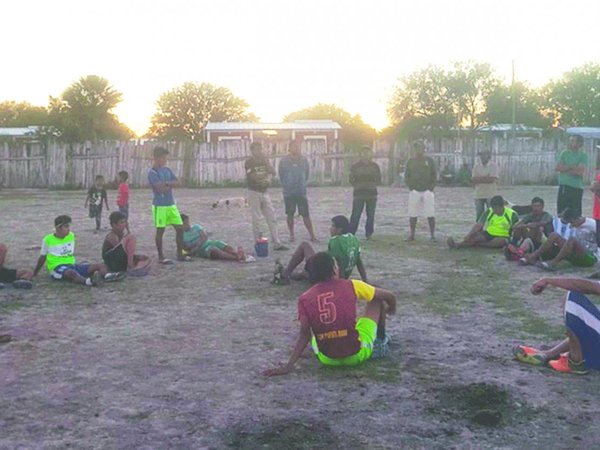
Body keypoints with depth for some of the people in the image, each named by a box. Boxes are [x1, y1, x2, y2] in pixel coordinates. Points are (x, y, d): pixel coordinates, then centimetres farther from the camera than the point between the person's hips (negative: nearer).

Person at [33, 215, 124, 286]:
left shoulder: (71, 236, 12)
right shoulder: (48, 240, -2)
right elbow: (42, 257, 7)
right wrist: (34, 274, 13)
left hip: (72, 265, 7)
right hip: (58, 267, -6)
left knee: (101, 265, -13)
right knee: (71, 273, -42)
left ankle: (107, 276, -45)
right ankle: (88, 281, -72)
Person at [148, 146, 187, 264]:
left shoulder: (167, 170, 12)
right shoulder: (152, 173, -11)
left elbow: (177, 182, 3)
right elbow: (161, 188, -22)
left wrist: (166, 184, -13)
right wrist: (170, 185, -4)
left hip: (171, 204, 7)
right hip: (160, 205, -7)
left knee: (180, 228, 5)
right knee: (160, 231, 1)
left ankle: (180, 254, 16)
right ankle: (161, 257, 10)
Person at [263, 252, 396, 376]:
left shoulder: (305, 298, -4)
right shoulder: (352, 286, -7)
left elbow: (304, 335, -11)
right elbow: (390, 296, 5)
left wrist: (288, 366, -8)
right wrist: (391, 309, 28)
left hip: (326, 359, 3)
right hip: (357, 355, -3)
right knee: (377, 300, 20)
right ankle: (380, 342, 32)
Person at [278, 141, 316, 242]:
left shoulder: (304, 159, 1)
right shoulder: (284, 160, -4)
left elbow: (307, 173, 14)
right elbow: (281, 175, 6)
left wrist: (303, 183, 10)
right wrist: (286, 185, 6)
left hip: (301, 192, 1)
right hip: (288, 192, 0)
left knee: (305, 214, -1)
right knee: (290, 214, 8)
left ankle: (312, 236, 2)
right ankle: (292, 235, 19)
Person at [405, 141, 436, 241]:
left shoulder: (429, 161, 7)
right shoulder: (410, 161, 10)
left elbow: (434, 175, 7)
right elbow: (407, 176, 11)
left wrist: (431, 187, -5)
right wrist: (410, 187, -2)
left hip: (427, 190, -1)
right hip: (414, 191, 1)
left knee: (430, 215, -4)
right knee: (412, 215, 1)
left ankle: (432, 235, 0)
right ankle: (412, 234, 9)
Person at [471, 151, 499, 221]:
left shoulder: (493, 166, -1)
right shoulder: (476, 167, 10)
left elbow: (492, 179, -14)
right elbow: (473, 180, 0)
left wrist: (479, 179, -7)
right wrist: (485, 178, -10)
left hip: (490, 195, -3)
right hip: (478, 195, 4)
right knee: (479, 216, 4)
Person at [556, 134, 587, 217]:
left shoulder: (583, 155, -3)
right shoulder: (564, 153, 10)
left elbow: (580, 171, -15)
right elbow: (558, 167, 0)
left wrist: (565, 168, -7)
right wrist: (572, 167, -9)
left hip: (576, 188, -4)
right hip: (563, 186, 4)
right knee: (560, 213, 8)